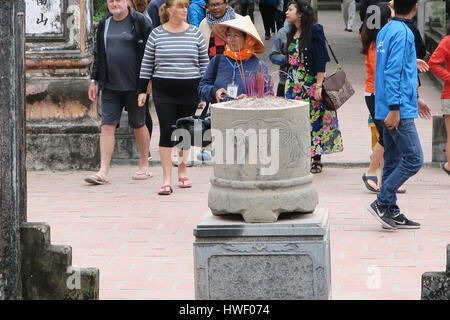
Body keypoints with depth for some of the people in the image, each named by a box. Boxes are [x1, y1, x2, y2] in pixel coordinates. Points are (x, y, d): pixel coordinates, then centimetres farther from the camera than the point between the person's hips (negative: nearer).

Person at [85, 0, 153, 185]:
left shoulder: (139, 21, -5)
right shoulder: (104, 24, 10)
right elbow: (98, 54, 17)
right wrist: (94, 80, 13)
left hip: (134, 85, -4)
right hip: (110, 86, 4)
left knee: (139, 125, 9)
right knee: (107, 126, -4)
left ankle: (144, 166, 24)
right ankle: (103, 172, -7)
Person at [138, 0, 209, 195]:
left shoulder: (195, 33, 4)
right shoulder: (157, 34, 1)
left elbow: (204, 62, 9)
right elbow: (147, 63, 6)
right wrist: (143, 90, 3)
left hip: (190, 91, 2)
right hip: (164, 91, -2)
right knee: (167, 132, -8)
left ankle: (182, 172, 27)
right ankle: (167, 180, -7)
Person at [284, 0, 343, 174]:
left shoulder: (314, 31, -10)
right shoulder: (292, 33, 12)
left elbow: (321, 61, -13)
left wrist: (319, 86, -18)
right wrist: (289, 84, 13)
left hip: (311, 84, -7)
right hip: (294, 85, 7)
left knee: (313, 120, -2)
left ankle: (316, 161, 4)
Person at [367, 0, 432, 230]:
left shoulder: (385, 31, 16)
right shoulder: (403, 33, -13)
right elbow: (394, 72, -19)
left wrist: (414, 101, 30)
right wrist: (394, 108, -21)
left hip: (390, 112, 10)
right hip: (400, 111, -10)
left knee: (393, 161, 10)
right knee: (414, 159, -7)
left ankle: (391, 212, 12)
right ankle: (382, 202, -5)